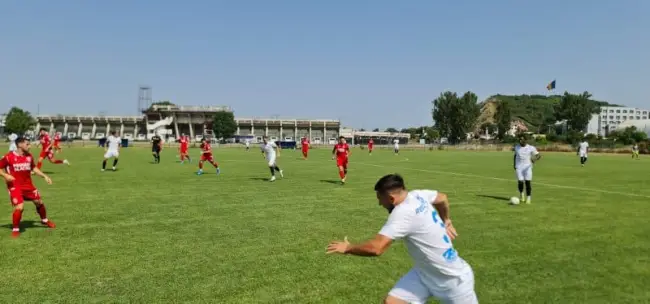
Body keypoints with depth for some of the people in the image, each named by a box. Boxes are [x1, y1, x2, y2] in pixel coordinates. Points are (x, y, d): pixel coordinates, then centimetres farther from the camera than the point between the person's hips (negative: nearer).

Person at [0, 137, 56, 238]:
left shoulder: (29, 156, 2)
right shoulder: (8, 157, -14)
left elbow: (34, 168, 18)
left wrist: (44, 176, 11)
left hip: (28, 185, 6)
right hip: (15, 187, -5)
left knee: (39, 202, 12)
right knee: (19, 207, -17)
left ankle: (45, 220, 37)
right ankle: (15, 229, 4)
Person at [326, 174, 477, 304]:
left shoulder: (403, 212, -30)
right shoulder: (417, 195, -5)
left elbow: (376, 248, -36)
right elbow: (442, 198, 17)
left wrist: (347, 248, -17)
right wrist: (446, 221, 33)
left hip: (452, 278, -8)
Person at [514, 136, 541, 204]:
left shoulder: (531, 148, -5)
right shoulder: (517, 147, 4)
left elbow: (539, 155, -6)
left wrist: (535, 159, -27)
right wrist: (514, 165, 12)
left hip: (528, 167, -1)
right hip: (519, 167, 2)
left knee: (528, 182, -8)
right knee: (520, 182, -8)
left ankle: (528, 198, 6)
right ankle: (521, 193, 23)